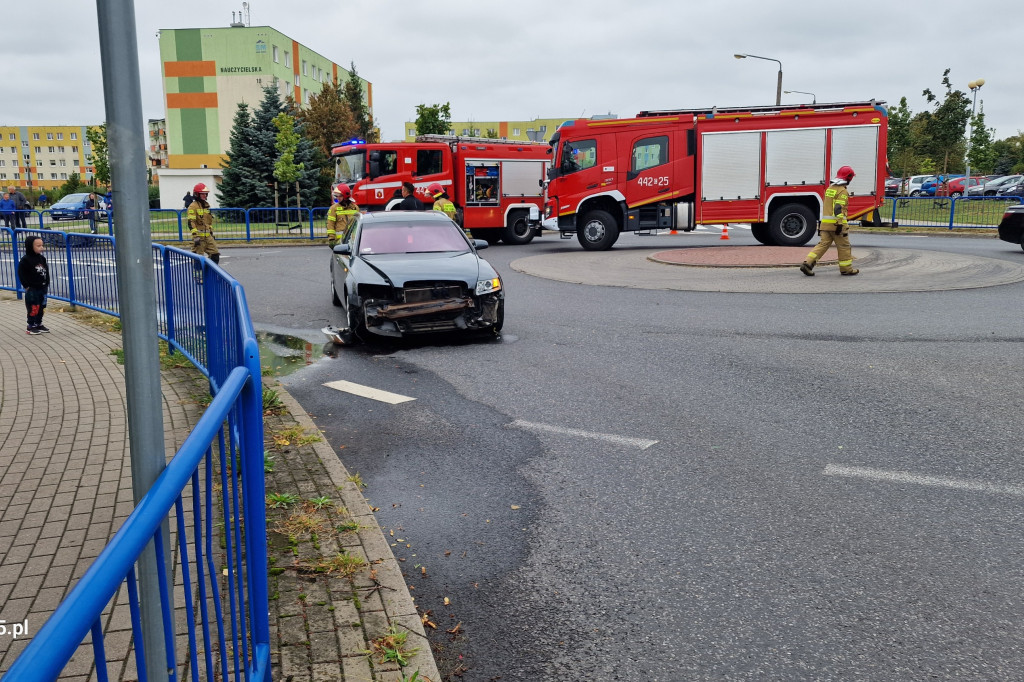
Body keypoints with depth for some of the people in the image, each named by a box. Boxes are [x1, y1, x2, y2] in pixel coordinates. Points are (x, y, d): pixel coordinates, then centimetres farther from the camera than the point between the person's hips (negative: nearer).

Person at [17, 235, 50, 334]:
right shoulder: (26, 259, -13)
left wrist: (46, 283, 9)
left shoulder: (42, 258, 7)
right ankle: (31, 326, 6)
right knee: (33, 308, -3)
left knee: (41, 307, 13)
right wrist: (26, 285, -13)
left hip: (42, 288, 7)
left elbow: (46, 270, 17)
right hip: (32, 289, -7)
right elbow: (21, 273, -12)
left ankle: (39, 324, 24)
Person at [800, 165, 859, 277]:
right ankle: (846, 269, 15)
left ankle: (807, 263, -10)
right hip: (836, 223, -8)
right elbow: (839, 208, -21)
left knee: (823, 244, 4)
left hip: (825, 222, 8)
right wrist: (840, 224, -23)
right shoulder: (843, 191, -11)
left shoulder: (830, 188, 16)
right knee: (843, 246, 5)